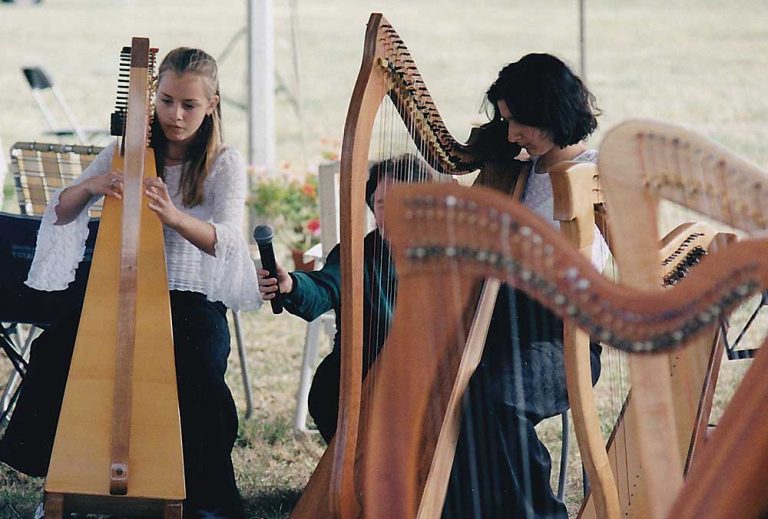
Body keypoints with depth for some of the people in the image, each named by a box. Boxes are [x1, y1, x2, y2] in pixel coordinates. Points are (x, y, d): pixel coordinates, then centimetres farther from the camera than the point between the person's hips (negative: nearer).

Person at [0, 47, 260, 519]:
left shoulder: (225, 164, -3)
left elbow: (225, 239, -23)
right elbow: (61, 213, -4)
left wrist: (174, 216, -44)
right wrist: (89, 187, -28)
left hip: (193, 299, -3)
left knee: (201, 379, -32)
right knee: (53, 348, -23)